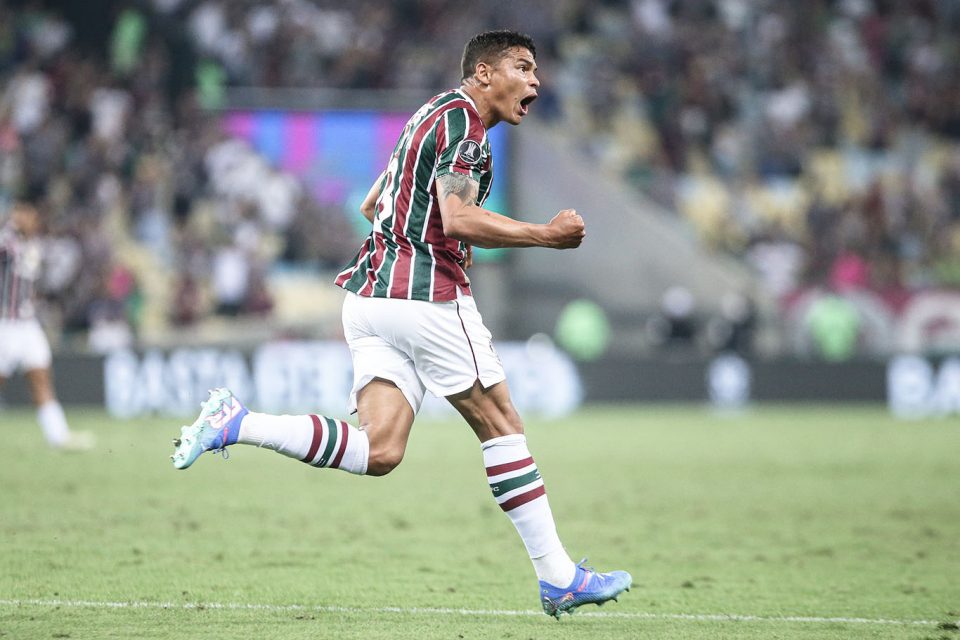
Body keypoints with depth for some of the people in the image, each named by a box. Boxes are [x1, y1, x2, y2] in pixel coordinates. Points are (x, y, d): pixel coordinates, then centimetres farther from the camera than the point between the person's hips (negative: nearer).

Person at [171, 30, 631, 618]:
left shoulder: (432, 116, 23)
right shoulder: (464, 120, -7)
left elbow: (372, 205, 30)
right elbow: (458, 218, -19)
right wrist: (546, 235, -14)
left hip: (372, 295, 9)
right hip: (428, 294, -9)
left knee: (380, 451, -3)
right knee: (502, 426, 0)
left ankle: (235, 424, -11)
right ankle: (559, 578, 4)